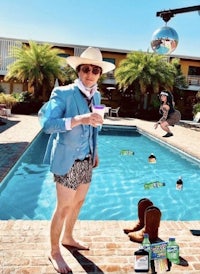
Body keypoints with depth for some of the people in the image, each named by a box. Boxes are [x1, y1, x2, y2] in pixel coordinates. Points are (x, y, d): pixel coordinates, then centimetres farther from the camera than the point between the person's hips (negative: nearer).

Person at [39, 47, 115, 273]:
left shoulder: (96, 96, 6)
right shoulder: (63, 93, -15)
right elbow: (47, 125, -27)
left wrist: (95, 151, 15)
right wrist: (78, 119, -38)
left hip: (86, 159, 7)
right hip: (68, 160, -7)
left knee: (78, 202, 19)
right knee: (64, 207, 4)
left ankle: (67, 238, 42)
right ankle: (54, 252, 26)